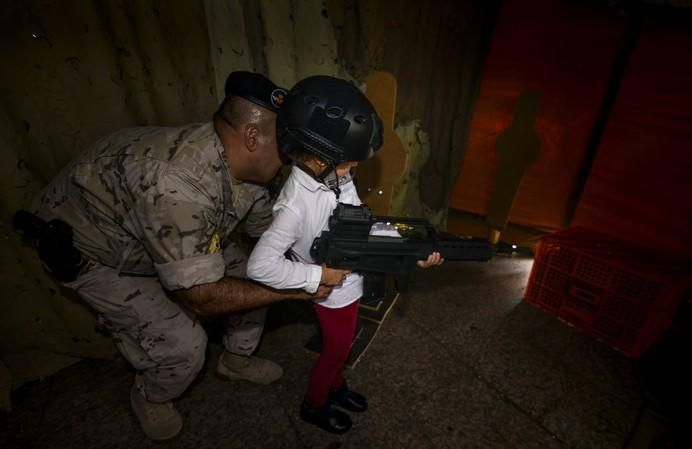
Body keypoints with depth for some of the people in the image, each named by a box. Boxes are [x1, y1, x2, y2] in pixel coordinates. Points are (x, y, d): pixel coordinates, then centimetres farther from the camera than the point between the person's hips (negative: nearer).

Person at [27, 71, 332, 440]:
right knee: (183, 343, -14)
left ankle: (237, 358, 30)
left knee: (252, 277, 2)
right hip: (93, 251, -7)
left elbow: (269, 226, -3)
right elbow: (201, 297, -36)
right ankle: (150, 397, 23)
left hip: (178, 238, 7)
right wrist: (293, 289, -30)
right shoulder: (181, 186, -43)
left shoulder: (243, 166, -17)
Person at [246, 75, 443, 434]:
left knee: (340, 346, 28)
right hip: (333, 292, -7)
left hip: (350, 285, 7)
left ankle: (335, 386, 57)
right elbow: (260, 265, -33)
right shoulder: (296, 205, -34)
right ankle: (314, 405, 47)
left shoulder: (336, 177, -11)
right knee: (335, 350, 18)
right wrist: (317, 275, -27)